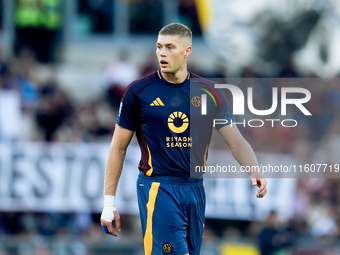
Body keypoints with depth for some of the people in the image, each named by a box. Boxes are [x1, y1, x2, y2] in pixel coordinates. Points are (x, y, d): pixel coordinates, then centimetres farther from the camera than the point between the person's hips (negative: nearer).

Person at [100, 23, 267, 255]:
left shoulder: (209, 92, 4)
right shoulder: (139, 91, -2)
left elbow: (236, 142, 8)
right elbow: (118, 148, 4)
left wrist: (255, 172, -12)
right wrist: (109, 203, 1)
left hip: (195, 190, 4)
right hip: (157, 189, -4)